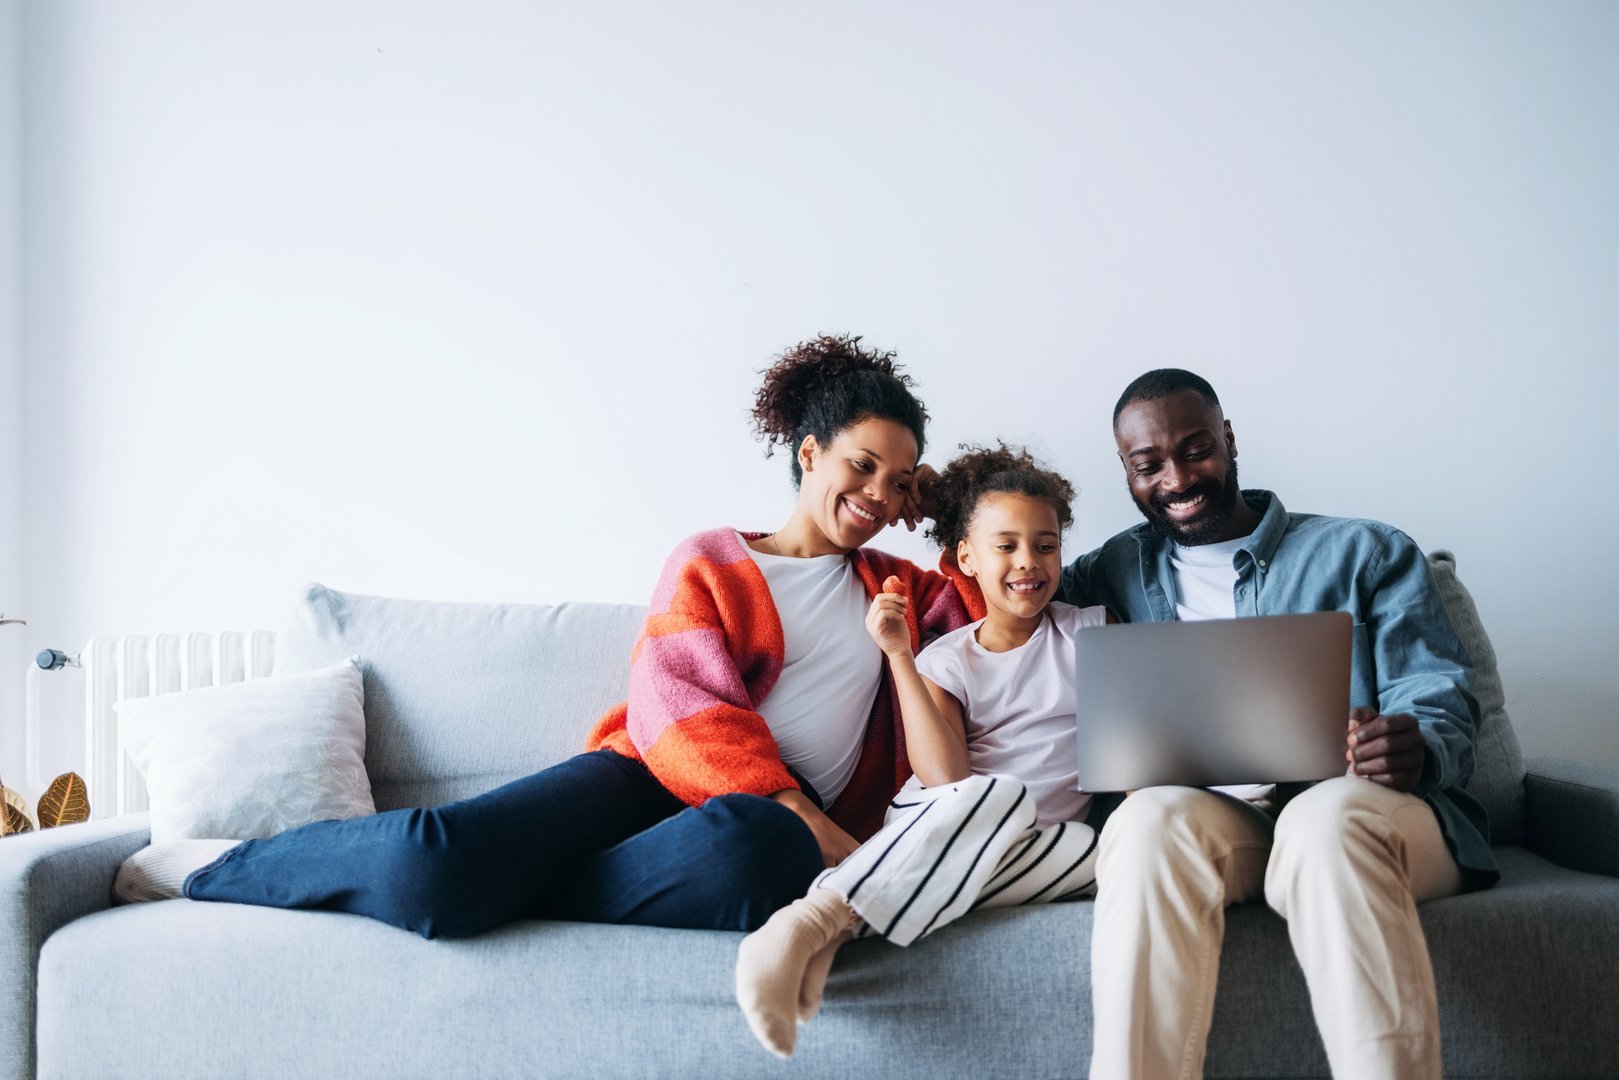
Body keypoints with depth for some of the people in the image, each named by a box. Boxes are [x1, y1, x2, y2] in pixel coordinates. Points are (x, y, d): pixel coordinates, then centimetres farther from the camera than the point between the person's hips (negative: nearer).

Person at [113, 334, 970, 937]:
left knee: (747, 850, -41)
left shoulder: (897, 589, 24)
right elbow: (687, 718, -3)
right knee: (433, 858, -29)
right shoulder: (710, 564, 11)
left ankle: (516, 887, -21)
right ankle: (214, 867, 0)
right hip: (657, 776, -1)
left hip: (772, 821, 2)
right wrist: (814, 825, -14)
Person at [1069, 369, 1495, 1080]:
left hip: (1360, 813, -1)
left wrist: (1418, 748, -19)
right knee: (1151, 820, -34)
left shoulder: (1366, 553, 15)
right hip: (1208, 815, 2)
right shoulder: (1121, 568, 22)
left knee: (1330, 817, -37)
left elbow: (1440, 703, 5)